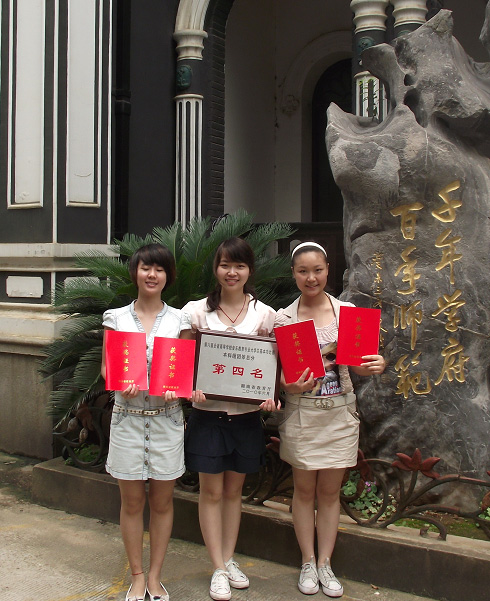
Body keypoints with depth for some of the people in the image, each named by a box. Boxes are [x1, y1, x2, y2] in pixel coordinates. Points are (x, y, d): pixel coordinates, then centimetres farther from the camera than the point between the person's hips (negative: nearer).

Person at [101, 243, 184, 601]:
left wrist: (178, 388, -15)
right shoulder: (116, 318, 5)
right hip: (127, 416, 0)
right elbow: (106, 368, 5)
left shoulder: (179, 319, 4)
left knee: (162, 501, 7)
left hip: (167, 417, 0)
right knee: (132, 502, 6)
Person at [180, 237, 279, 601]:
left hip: (246, 415, 1)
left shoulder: (264, 314, 1)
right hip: (208, 413, -1)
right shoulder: (197, 311, -2)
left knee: (234, 490, 14)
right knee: (212, 492, 5)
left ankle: (229, 559, 29)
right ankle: (219, 569, 17)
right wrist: (191, 389, -18)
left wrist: (270, 395, -12)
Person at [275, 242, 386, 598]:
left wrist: (376, 365, -18)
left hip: (340, 412, 1)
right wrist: (289, 385, -23)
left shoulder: (347, 312, 0)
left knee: (330, 490, 9)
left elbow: (357, 364, 4)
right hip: (301, 412, -1)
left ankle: (325, 564, 22)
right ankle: (308, 562, 23)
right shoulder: (284, 318, -2)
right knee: (304, 489, 9)